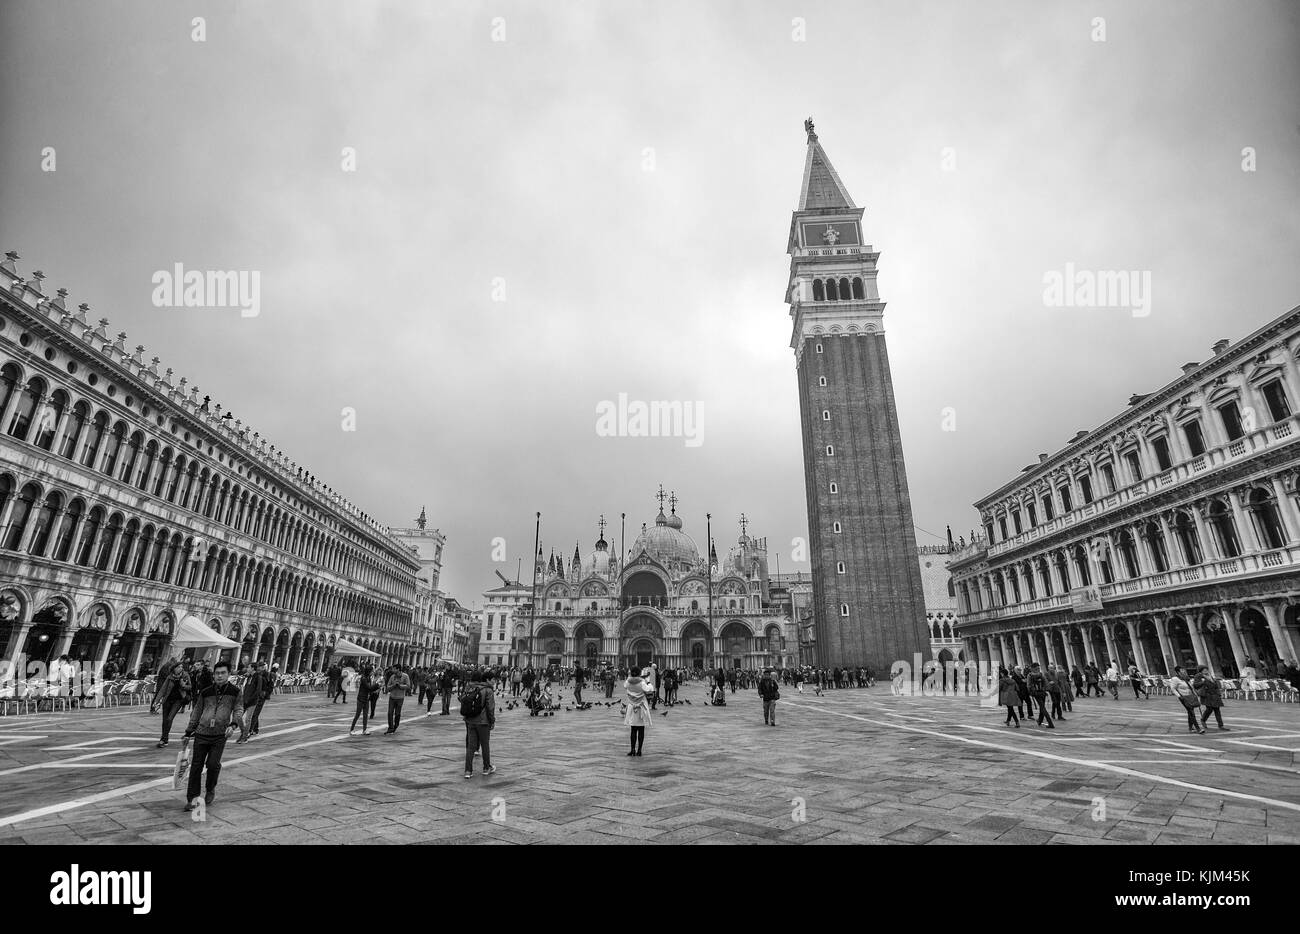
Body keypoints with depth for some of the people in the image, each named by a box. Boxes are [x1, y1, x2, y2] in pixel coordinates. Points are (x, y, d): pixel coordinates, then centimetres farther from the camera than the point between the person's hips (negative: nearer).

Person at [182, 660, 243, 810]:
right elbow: (197, 712, 15)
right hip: (201, 733, 2)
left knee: (213, 764, -9)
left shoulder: (234, 692, 1)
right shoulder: (205, 692, 6)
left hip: (220, 735, -2)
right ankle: (192, 798, 14)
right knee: (196, 766, 2)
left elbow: (239, 710, 0)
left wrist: (233, 724, -17)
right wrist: (188, 732, 15)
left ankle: (211, 790, 18)